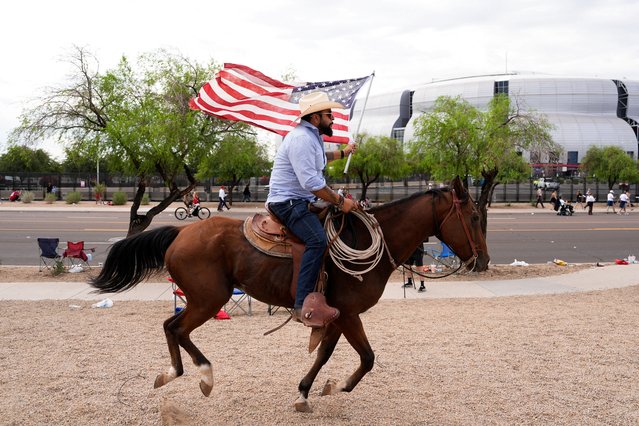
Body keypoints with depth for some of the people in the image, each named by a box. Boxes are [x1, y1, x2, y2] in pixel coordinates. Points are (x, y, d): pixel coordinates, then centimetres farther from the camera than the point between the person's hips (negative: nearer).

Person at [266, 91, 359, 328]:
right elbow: (311, 183, -25)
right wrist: (340, 202, -20)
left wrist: (343, 152, 54)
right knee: (317, 239, -31)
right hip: (287, 202, -11)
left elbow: (319, 158, 43)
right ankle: (303, 304, -36)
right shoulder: (301, 139, -17)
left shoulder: (312, 136, 18)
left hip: (302, 201, 11)